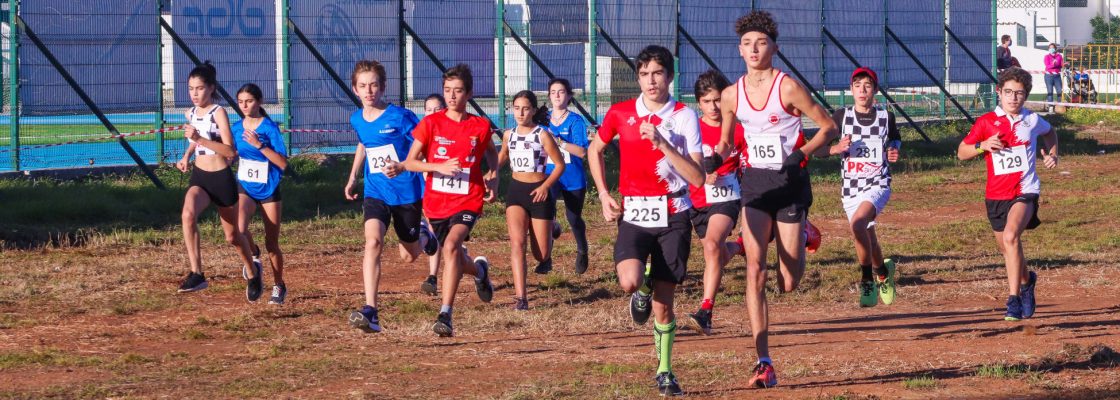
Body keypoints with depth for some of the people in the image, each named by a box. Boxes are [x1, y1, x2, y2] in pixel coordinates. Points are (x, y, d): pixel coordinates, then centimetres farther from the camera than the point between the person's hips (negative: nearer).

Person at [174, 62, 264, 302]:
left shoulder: (218, 113, -15)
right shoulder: (191, 113, 4)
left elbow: (230, 151, -25)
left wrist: (200, 139, -32)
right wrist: (187, 157, 8)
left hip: (221, 179, -4)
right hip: (199, 178, 4)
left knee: (232, 235, 13)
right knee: (188, 214, -29)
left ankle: (252, 272, 42)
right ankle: (196, 275, -30)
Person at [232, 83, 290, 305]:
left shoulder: (270, 128, -12)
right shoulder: (237, 128, 2)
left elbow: (283, 163, -19)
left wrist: (259, 145, -27)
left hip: (268, 189, -3)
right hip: (245, 187, 3)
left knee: (272, 243, 4)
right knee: (239, 229, -24)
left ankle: (279, 286, 23)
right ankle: (254, 256, 8)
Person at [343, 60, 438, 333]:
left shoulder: (400, 117, -16)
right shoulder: (357, 119, 2)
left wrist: (402, 167, -29)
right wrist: (352, 177, 22)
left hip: (406, 193, -2)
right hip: (375, 194, 3)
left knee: (408, 256, 13)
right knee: (373, 241, -24)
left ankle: (424, 236, 53)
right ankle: (370, 312, -31)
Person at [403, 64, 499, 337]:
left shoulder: (480, 126, 0)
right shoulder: (431, 123, -3)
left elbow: (491, 153, 22)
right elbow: (410, 162, -5)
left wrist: (493, 176, 3)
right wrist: (440, 167, -21)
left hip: (468, 200, -2)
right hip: (436, 201, 2)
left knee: (452, 246, -28)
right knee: (454, 259, 15)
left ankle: (445, 315, -29)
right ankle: (480, 270, 54)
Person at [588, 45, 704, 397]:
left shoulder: (684, 117, -4)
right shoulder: (620, 113, 3)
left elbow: (697, 177, -11)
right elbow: (595, 150, 22)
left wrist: (662, 142, -20)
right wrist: (603, 194, 12)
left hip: (673, 218, -1)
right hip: (634, 214, 1)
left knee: (663, 303, 0)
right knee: (629, 282, -24)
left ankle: (665, 371, 19)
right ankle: (644, 289, 14)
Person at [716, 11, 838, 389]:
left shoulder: (788, 88, -12)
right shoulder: (731, 95, 2)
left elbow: (828, 127, -5)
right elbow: (726, 141, 17)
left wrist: (801, 154, -18)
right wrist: (715, 157, -4)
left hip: (790, 180, -3)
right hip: (755, 181, 3)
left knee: (789, 283, 3)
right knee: (755, 268, -15)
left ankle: (801, 237, 43)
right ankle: (764, 363, -16)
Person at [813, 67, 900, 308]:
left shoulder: (886, 117, 2)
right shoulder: (842, 117, 0)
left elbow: (896, 140, 20)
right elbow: (818, 149, -3)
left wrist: (894, 153, -3)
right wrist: (836, 149, -23)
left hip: (878, 185, -3)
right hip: (850, 188, 3)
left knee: (858, 223, -30)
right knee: (868, 241, 11)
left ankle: (868, 280, -19)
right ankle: (883, 273, 43)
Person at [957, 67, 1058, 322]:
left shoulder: (1032, 121, 3)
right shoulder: (986, 122, -1)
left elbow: (1050, 132, 27)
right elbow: (962, 152, 4)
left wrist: (1052, 154, 11)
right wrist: (983, 145, -14)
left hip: (1025, 191, -3)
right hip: (996, 195, 3)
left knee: (1010, 237, -28)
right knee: (1008, 249, 15)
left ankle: (1014, 300, -27)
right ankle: (1026, 281, 49)